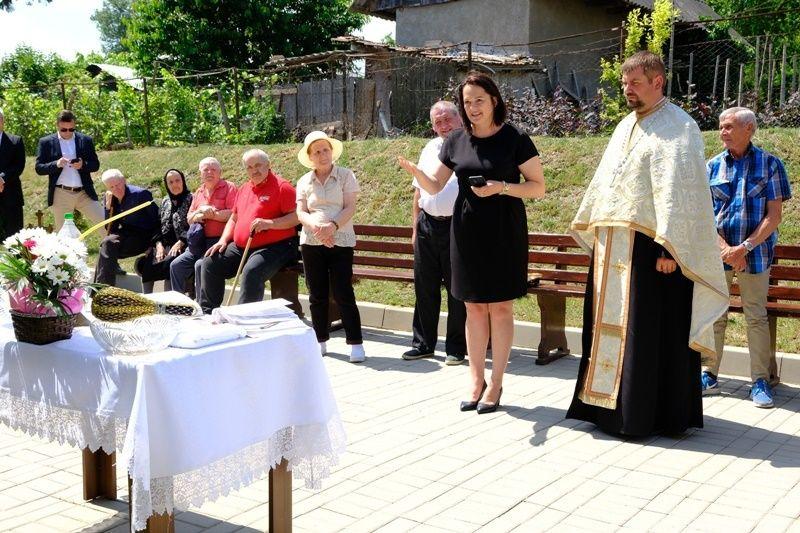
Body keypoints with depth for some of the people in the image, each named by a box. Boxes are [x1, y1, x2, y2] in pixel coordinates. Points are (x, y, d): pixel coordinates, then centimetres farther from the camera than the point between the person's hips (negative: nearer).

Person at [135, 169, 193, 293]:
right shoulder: (165, 202, 20)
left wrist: (179, 244, -18)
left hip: (182, 246, -6)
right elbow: (158, 226, 16)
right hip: (165, 245, 6)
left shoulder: (190, 199, -1)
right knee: (145, 261, -20)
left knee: (167, 263, -33)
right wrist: (159, 245, -2)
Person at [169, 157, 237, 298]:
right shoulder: (199, 192, 21)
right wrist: (198, 213, 0)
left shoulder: (229, 187, 0)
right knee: (176, 265, -3)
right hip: (200, 241, 7)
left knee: (201, 265, -27)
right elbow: (189, 218, 23)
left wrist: (211, 214, -8)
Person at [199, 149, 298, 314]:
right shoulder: (244, 189, 19)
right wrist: (223, 240, 10)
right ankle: (207, 312, 8)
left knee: (252, 271, -34)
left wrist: (269, 223, -22)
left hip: (274, 247, -8)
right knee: (210, 263, -1)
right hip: (240, 247, 8)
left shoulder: (281, 186, -5)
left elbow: (296, 217, -13)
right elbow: (234, 219, 26)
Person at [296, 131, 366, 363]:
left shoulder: (345, 175, 3)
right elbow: (301, 213, 3)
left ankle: (355, 343, -2)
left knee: (343, 294, -7)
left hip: (341, 241, -3)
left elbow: (350, 208, -5)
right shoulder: (304, 182, 11)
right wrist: (317, 226, -18)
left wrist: (333, 225, -22)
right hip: (311, 242, 3)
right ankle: (320, 341, 19)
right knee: (317, 295, 8)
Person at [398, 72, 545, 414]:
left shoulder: (515, 139, -6)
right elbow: (434, 186, 10)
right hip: (466, 232, 3)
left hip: (504, 232, -3)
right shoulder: (456, 141, 5)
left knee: (500, 307, 2)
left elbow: (538, 187, -4)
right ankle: (476, 380, 19)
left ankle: (496, 383, 13)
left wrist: (501, 188, -19)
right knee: (474, 308, 8)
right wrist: (414, 171, -11)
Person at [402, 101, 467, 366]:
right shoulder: (429, 149, 14)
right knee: (424, 287, 11)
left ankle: (456, 348, 14)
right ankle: (423, 343, 23)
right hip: (427, 226, 5)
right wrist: (416, 228, 14)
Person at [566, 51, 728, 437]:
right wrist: (590, 227, 20)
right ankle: (610, 403, 23)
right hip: (613, 246, 8)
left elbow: (678, 191, -16)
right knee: (612, 325, 12)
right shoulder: (626, 126, 18)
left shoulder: (678, 127, -8)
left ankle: (641, 415, 6)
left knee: (649, 330, -2)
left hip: (649, 246, -8)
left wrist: (668, 248, -23)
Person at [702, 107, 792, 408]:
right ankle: (709, 376, 15)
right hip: (717, 251, 2)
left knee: (756, 317, 2)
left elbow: (774, 215, -4)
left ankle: (760, 381, 9)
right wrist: (725, 248, -12)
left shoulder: (769, 164, 1)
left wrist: (745, 247, -14)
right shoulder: (713, 166, 6)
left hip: (755, 253, -2)